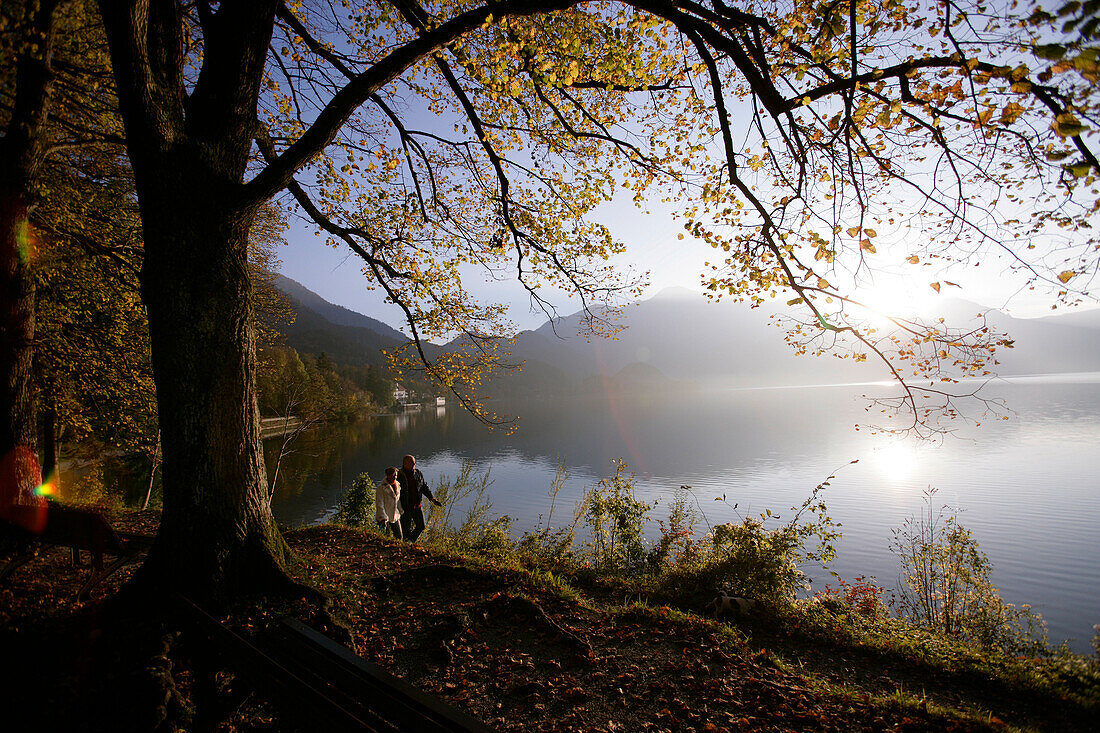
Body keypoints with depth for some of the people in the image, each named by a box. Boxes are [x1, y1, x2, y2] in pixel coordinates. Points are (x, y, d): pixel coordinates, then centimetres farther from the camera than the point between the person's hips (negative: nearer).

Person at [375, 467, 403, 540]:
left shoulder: (398, 486, 5)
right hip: (384, 518, -6)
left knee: (400, 537, 10)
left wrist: (401, 513, 15)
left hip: (395, 517, 6)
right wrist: (383, 518, -21)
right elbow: (379, 505, -16)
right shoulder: (381, 488, -15)